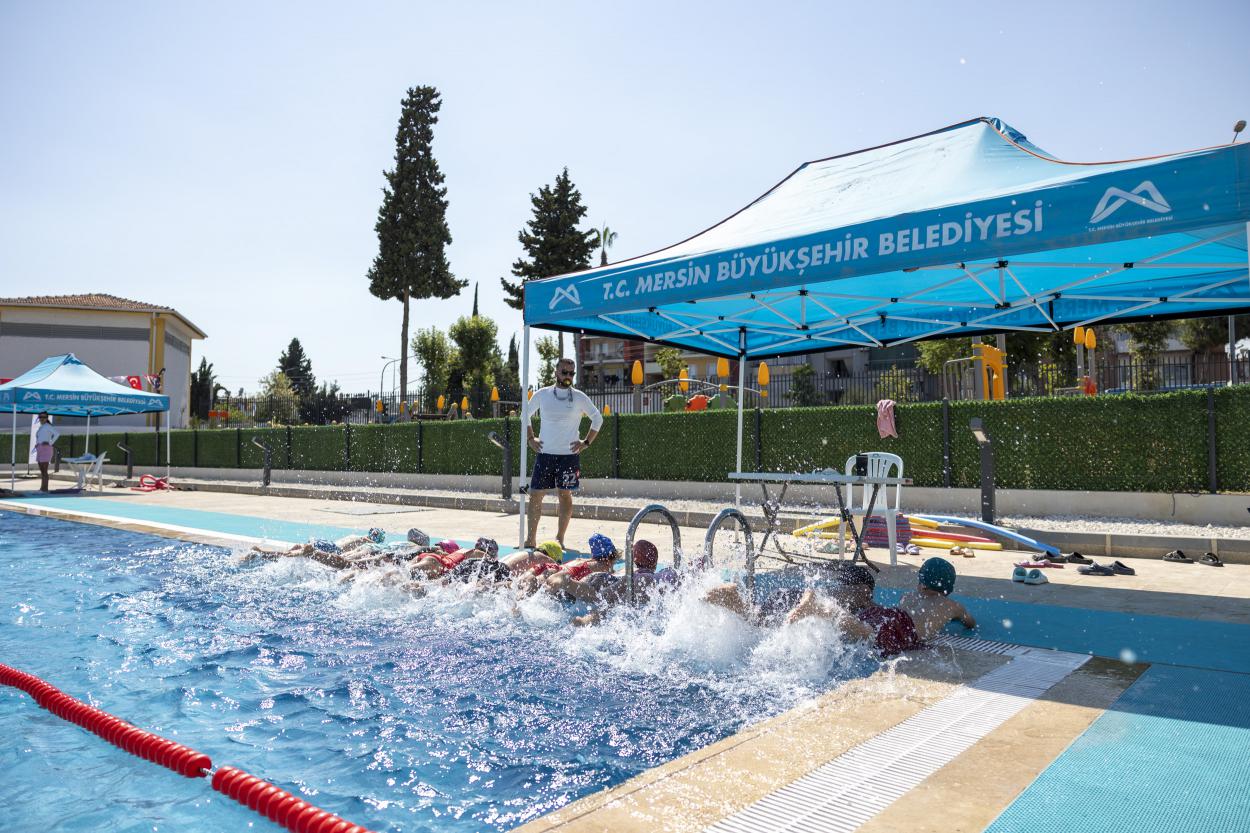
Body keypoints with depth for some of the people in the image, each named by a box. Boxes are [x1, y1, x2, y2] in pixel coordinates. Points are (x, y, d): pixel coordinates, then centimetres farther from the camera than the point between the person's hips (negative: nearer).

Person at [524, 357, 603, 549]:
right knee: (535, 494, -1)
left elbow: (598, 419, 10)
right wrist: (530, 438, 8)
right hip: (544, 454, 1)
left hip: (569, 455, -1)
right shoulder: (542, 394, 4)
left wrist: (586, 442, 2)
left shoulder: (579, 398, 1)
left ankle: (559, 538, 13)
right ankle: (530, 539, 7)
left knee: (565, 495, 3)